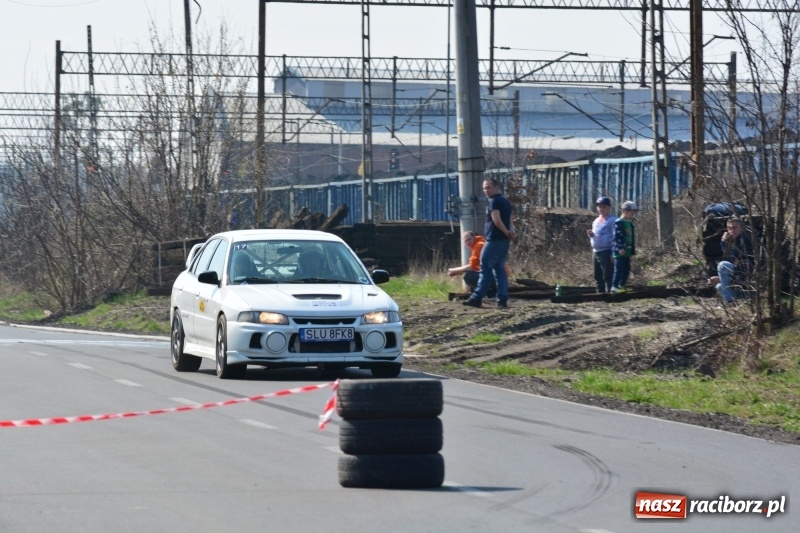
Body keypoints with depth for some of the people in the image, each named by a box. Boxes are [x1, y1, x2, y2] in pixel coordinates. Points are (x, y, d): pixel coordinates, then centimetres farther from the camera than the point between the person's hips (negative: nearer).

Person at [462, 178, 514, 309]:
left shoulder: (494, 201, -10)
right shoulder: (505, 201, 18)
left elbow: (496, 220, -20)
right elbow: (507, 221, 15)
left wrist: (507, 233, -9)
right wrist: (509, 233, -1)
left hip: (494, 240, -9)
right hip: (504, 241, 9)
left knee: (485, 269, -5)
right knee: (500, 270, 8)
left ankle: (476, 298, -5)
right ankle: (502, 300, 2)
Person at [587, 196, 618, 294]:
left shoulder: (612, 221, -7)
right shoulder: (596, 221, 18)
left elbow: (615, 238, -13)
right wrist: (590, 234, 4)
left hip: (606, 252, -8)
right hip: (595, 252, 8)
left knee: (608, 276, -9)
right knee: (598, 277, 12)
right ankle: (600, 293, 18)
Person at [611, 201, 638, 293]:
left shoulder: (629, 223, 18)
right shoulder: (619, 223, -12)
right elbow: (617, 236, -19)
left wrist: (632, 250, 22)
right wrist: (620, 248, -25)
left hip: (627, 252, 9)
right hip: (620, 252, -9)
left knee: (626, 270, 11)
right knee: (619, 269, -12)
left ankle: (622, 285, 18)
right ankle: (614, 286, -11)